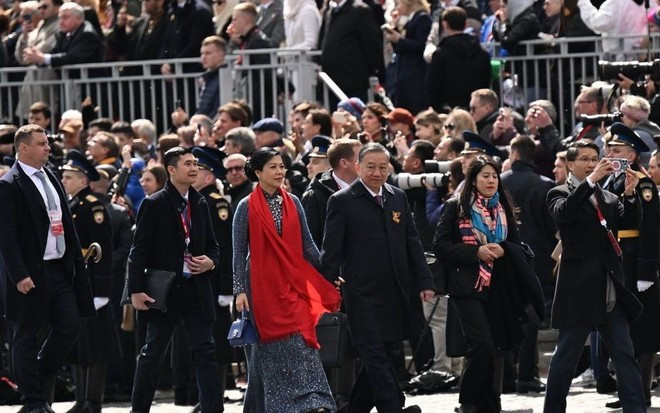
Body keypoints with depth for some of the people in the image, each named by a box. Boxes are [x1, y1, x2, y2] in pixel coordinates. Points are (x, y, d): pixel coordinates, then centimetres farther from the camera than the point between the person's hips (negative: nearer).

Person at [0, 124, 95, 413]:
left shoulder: (51, 179, 13)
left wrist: (75, 259, 12)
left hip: (59, 269, 7)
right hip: (30, 275, -7)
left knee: (70, 326, 5)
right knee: (27, 336, 2)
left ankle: (40, 378, 24)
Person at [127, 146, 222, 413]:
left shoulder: (200, 204, 10)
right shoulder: (154, 205, -6)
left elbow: (211, 245, 19)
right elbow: (139, 250, -8)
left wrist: (210, 261, -4)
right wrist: (136, 290, -14)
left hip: (196, 288, 4)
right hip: (164, 289, -4)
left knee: (205, 351, -3)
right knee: (153, 352, 6)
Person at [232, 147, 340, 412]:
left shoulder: (293, 204, 9)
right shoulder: (247, 208, -1)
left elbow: (307, 245, 12)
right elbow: (239, 252, -2)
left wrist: (327, 278, 6)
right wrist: (240, 291, -9)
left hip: (293, 285, 3)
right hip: (262, 287, -3)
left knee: (301, 342, -4)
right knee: (270, 348, -3)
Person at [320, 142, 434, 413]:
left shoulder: (398, 198, 13)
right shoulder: (341, 202, -2)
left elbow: (412, 243, 14)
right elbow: (331, 250, -4)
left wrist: (424, 281, 8)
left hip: (396, 293, 5)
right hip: (362, 293, -5)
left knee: (378, 355, 9)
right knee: (375, 355, -11)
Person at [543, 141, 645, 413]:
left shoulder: (608, 197, 17)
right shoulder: (560, 194, 1)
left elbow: (631, 222, 5)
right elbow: (564, 213, -21)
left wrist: (630, 194, -12)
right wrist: (591, 180, -28)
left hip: (611, 293, 5)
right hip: (579, 291, -5)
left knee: (625, 356, 0)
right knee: (566, 357, 2)